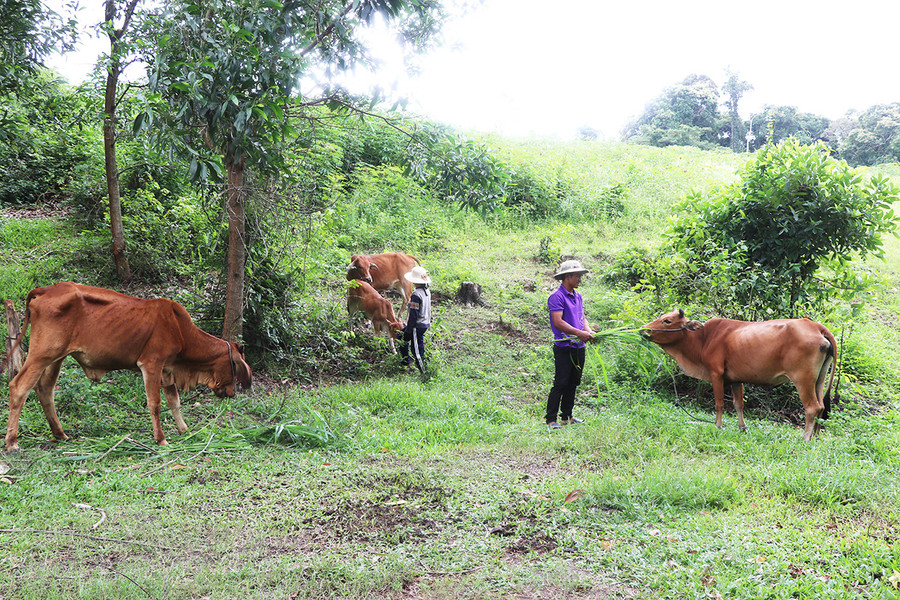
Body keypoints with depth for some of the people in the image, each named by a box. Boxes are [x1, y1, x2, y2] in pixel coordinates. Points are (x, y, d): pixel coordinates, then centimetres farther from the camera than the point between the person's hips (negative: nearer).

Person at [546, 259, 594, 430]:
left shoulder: (578, 296, 16)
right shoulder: (557, 297, -12)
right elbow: (558, 322, -19)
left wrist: (589, 331, 0)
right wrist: (580, 333, -22)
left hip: (579, 347, 8)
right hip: (564, 347, -8)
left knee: (573, 383, 13)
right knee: (561, 383, -8)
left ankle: (566, 416, 23)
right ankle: (551, 420, -3)